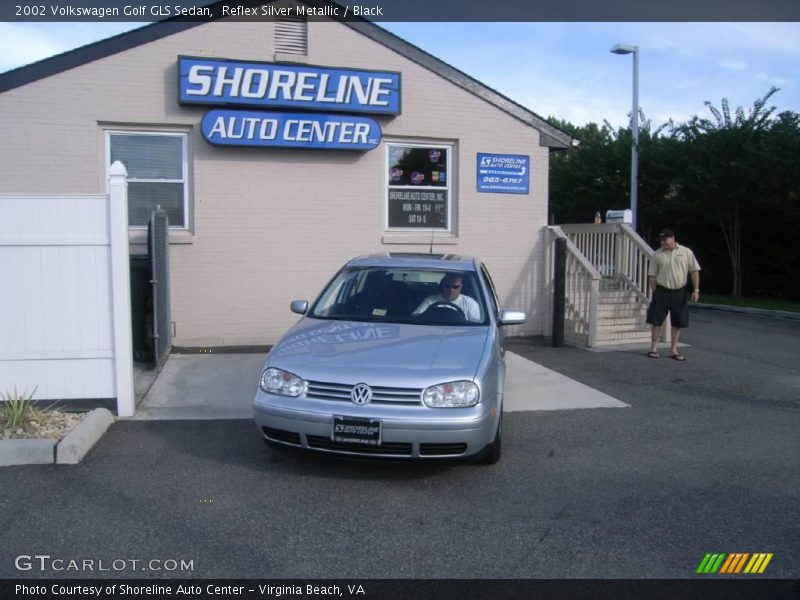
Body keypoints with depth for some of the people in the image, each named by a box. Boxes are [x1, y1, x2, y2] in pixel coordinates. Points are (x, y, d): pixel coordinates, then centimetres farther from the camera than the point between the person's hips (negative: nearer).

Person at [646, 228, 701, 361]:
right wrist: (654, 293, -1)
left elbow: (694, 271, 2)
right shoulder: (657, 255, 0)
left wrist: (696, 290, -4)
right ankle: (653, 348, 9)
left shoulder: (686, 252, 1)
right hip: (662, 292, -1)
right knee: (656, 320, -2)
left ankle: (673, 350, 17)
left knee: (678, 322, 6)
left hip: (679, 293, 1)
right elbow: (652, 275, 3)